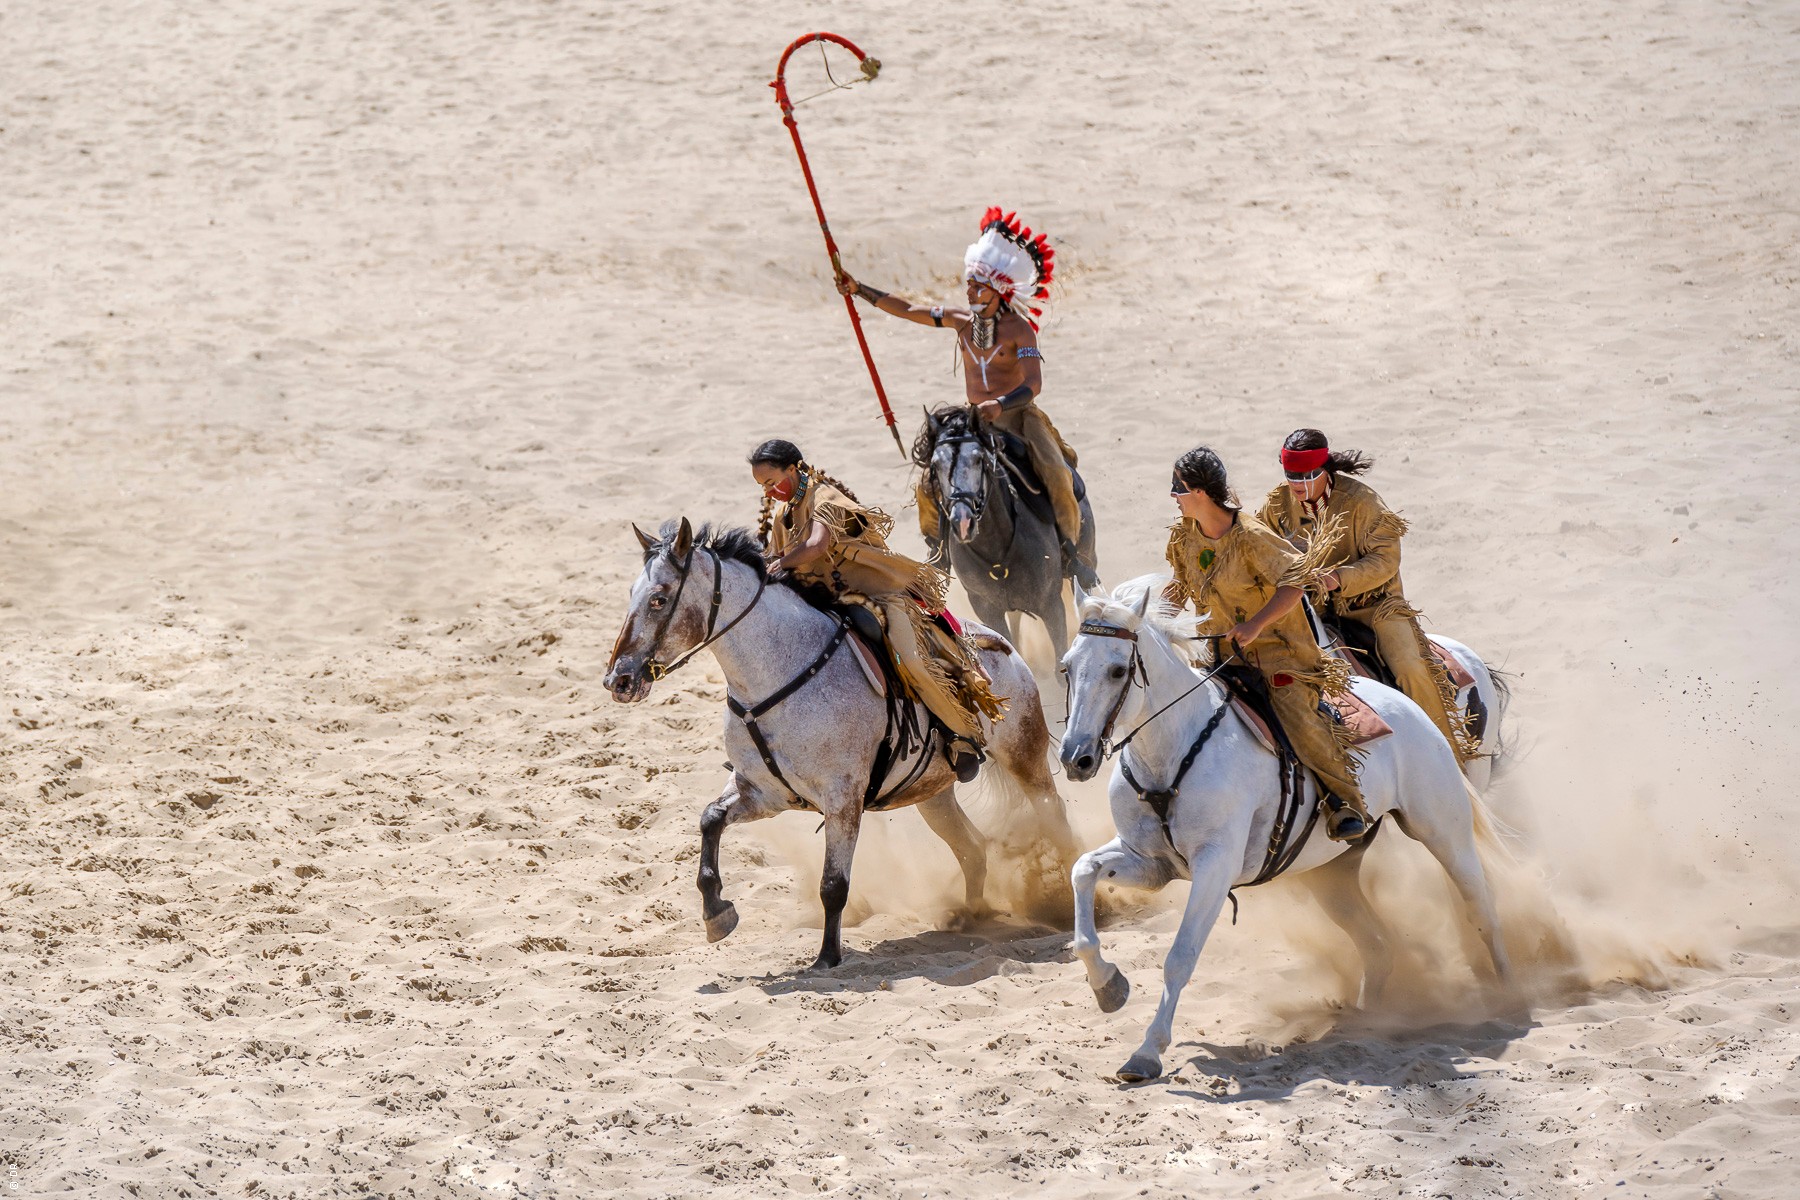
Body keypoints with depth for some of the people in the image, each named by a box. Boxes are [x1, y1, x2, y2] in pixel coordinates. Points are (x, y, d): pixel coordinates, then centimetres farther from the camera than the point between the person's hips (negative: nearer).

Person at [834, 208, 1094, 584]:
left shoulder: (1019, 329, -12)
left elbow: (1033, 383, -22)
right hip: (974, 420, 4)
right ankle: (938, 547, 15)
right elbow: (907, 310, 9)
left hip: (1017, 415, -4)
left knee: (1057, 476, -24)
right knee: (930, 484, -9)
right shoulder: (962, 321, 3)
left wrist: (1001, 404, -39)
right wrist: (858, 290, 6)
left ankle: (1070, 550, -6)